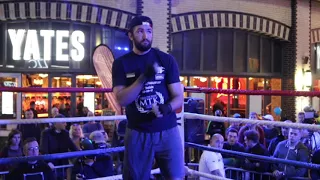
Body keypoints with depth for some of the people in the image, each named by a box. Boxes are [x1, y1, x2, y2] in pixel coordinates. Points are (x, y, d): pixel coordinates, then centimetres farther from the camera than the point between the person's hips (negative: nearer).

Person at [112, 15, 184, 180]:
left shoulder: (166, 60, 1)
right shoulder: (121, 64, 1)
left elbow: (179, 97, -1)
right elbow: (121, 99, -11)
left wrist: (167, 108, -22)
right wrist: (143, 77, -22)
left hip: (167, 131, 0)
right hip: (137, 132, 0)